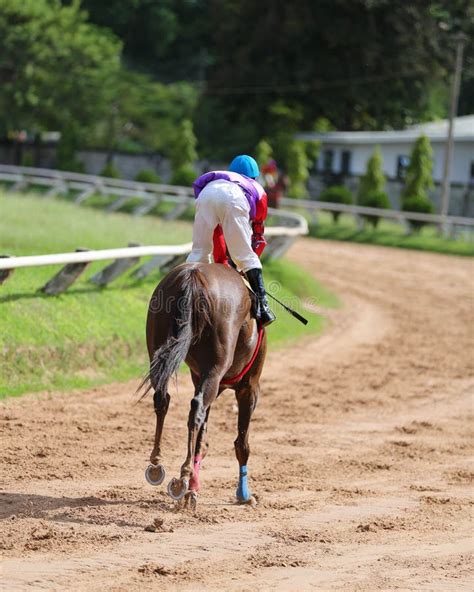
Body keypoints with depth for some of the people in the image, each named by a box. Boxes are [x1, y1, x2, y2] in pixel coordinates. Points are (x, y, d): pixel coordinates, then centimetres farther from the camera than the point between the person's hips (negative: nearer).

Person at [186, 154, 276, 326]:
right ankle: (262, 307, -4)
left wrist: (221, 262, 48)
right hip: (234, 198, -2)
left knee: (198, 252, 11)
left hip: (206, 192, 2)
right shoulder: (258, 190, 39)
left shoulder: (222, 176, 47)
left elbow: (217, 231, 44)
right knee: (245, 256, 3)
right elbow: (258, 234, 39)